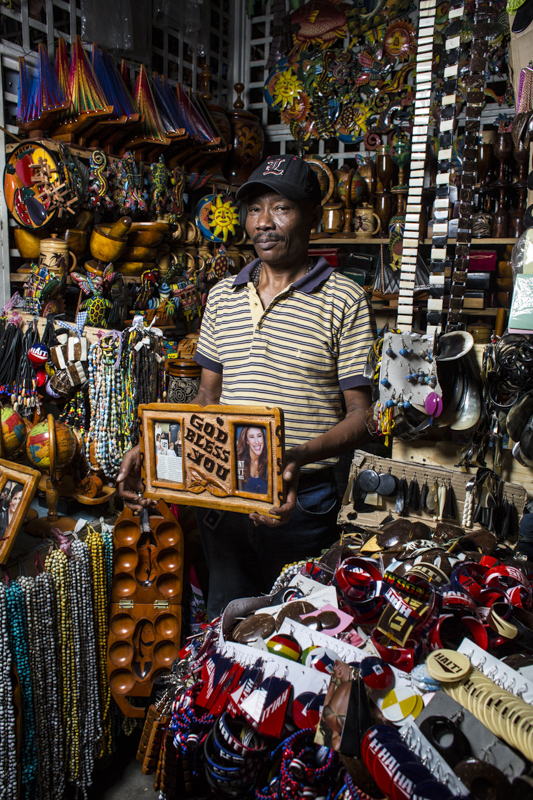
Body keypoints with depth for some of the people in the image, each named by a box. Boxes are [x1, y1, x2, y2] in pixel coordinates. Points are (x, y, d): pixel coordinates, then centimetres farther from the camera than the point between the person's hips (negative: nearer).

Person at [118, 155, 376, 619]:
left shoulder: (344, 302, -7)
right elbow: (208, 398, 13)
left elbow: (360, 414, -9)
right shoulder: (223, 296, 9)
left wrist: (300, 456, -27)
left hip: (300, 500, -4)